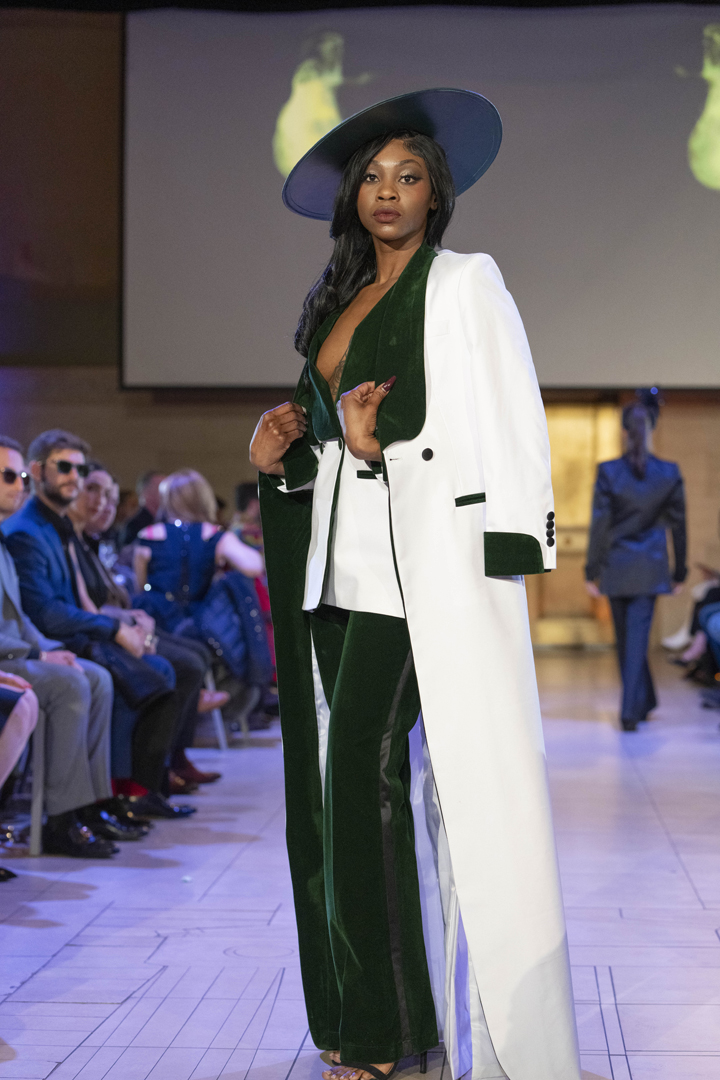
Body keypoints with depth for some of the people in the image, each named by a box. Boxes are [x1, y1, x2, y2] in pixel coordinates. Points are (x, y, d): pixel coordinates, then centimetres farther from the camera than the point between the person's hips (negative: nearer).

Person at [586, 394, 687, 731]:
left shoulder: (607, 472, -10)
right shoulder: (669, 473, -5)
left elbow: (599, 525, -8)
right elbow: (678, 526, 1)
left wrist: (591, 571, 0)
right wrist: (680, 572, 11)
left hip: (616, 567, 0)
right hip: (651, 569, 0)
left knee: (626, 638, 15)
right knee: (637, 637, 1)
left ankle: (643, 702, 29)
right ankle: (631, 709, -6)